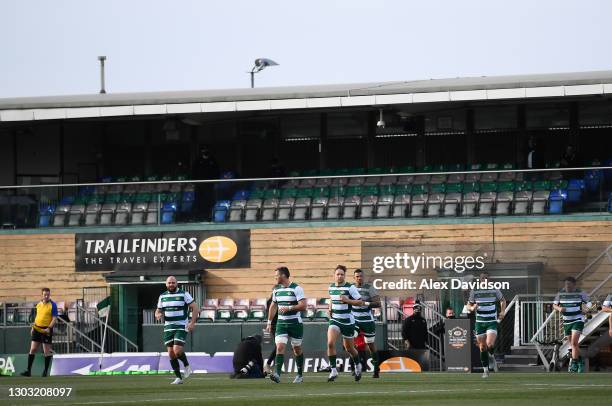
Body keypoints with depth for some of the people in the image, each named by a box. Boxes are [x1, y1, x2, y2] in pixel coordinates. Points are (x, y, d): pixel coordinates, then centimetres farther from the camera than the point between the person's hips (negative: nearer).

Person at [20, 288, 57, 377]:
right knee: (32, 349, 0)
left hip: (46, 330, -5)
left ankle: (46, 371, 11)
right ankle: (28, 370, 2)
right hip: (37, 329, 5)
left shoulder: (53, 305, -8)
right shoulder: (38, 304, 10)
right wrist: (33, 327, 15)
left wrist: (49, 328, -23)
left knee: (47, 351, 1)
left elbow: (54, 318, -12)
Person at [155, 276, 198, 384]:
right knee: (171, 354, 0)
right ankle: (178, 378, 8)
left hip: (181, 327, -5)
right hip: (168, 328, 5)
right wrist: (158, 315, -8)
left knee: (177, 351, -20)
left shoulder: (184, 294, -4)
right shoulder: (162, 296, 11)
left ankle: (187, 366, 10)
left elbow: (194, 307, -5)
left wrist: (192, 322, -15)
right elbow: (158, 311, 17)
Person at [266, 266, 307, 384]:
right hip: (281, 323, 4)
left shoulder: (296, 288, -10)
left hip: (295, 323, -4)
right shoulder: (276, 289, 10)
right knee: (280, 347, -13)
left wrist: (289, 308, -25)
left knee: (297, 349, 9)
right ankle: (277, 374, -24)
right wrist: (269, 322, 19)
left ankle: (300, 375, 24)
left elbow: (303, 306, -17)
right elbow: (273, 306, 21)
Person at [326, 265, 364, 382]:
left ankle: (358, 366, 40)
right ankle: (333, 370, -15)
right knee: (330, 343, -20)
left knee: (349, 348, 11)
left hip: (347, 321, -3)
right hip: (335, 320, 3)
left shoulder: (350, 288, -10)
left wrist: (347, 300, -22)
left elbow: (360, 302, -10)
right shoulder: (331, 287, 6)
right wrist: (330, 309, 10)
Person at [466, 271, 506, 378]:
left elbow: (502, 300, 17)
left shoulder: (494, 290, -1)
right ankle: (485, 370, 17)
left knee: (490, 344, -20)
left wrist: (502, 311, 0)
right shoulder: (474, 291, -1)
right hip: (480, 322, 1)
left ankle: (491, 357, 14)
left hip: (492, 322, -1)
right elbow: (469, 305, 7)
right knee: (482, 347, 3)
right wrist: (472, 308, -17)